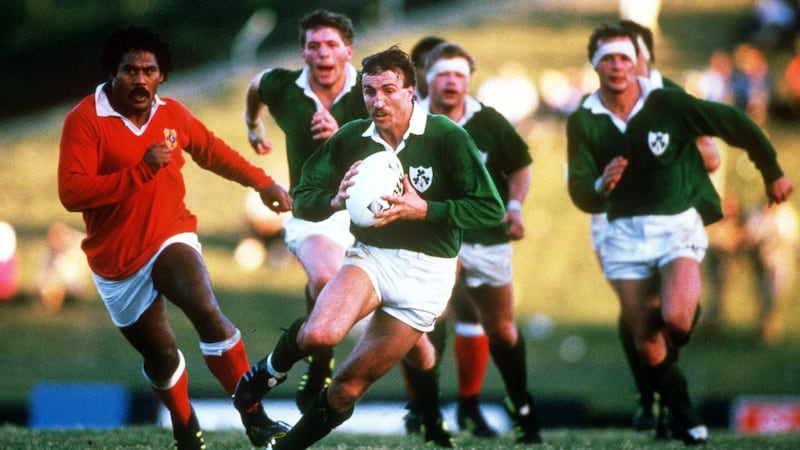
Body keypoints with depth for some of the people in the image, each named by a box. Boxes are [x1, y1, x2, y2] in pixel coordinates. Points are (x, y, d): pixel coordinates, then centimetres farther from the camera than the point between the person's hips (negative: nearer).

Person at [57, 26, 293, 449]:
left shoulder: (172, 114, 0)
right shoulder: (85, 120, -16)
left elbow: (211, 150, 21)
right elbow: (71, 193, -27)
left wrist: (262, 182, 25)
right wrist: (142, 170, -32)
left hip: (170, 239, 1)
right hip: (117, 262, -1)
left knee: (207, 312, -27)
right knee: (160, 353, 13)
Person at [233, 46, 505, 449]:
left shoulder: (447, 138, -11)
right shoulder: (351, 138, -1)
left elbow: (490, 209, -12)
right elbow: (302, 200, 4)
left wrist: (424, 209, -23)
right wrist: (335, 200, -18)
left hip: (425, 273, -2)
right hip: (370, 256, 2)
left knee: (348, 388, -2)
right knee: (320, 334, -30)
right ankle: (273, 367, 4)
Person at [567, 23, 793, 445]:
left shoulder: (668, 105, -10)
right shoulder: (583, 123, -2)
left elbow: (735, 124, -1)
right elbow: (580, 194, -3)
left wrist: (772, 172, 8)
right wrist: (602, 185, -27)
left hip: (677, 224, -3)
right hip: (624, 233, 3)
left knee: (675, 319, -23)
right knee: (645, 339, 0)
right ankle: (684, 418, 17)